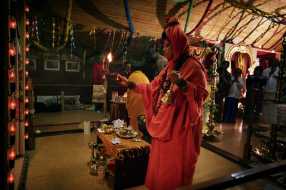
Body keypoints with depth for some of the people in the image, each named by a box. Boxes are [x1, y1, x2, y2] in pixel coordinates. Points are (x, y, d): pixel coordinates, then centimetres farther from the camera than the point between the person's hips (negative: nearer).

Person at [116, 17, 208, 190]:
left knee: (174, 168, 6)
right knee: (160, 166, 16)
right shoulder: (170, 67, 14)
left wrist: (181, 83, -30)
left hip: (180, 126, -7)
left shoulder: (193, 66, -9)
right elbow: (153, 89, 15)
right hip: (163, 124, 7)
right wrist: (130, 84, 13)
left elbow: (202, 94, -16)